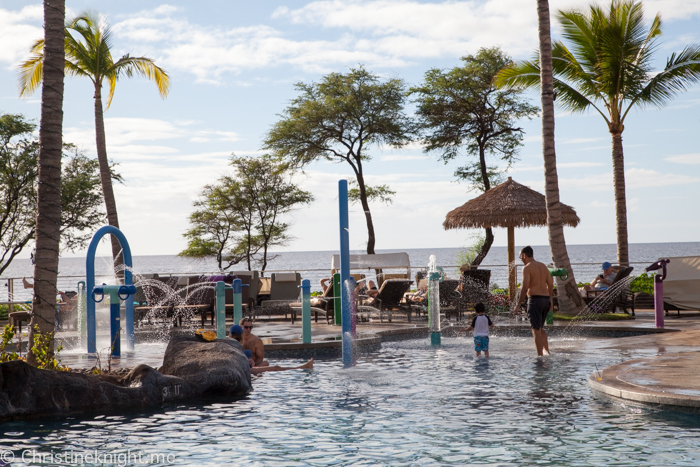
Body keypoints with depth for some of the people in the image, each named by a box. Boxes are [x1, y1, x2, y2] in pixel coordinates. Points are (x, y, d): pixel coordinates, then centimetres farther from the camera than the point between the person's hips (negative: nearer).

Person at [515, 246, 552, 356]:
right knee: (540, 328, 22)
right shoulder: (543, 266, 15)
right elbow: (551, 284, 14)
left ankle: (540, 355, -4)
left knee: (536, 330, -3)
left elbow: (525, 287, -16)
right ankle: (546, 350, 11)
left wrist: (518, 304, -11)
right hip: (546, 298, 7)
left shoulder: (527, 268, -8)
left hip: (535, 299, -7)